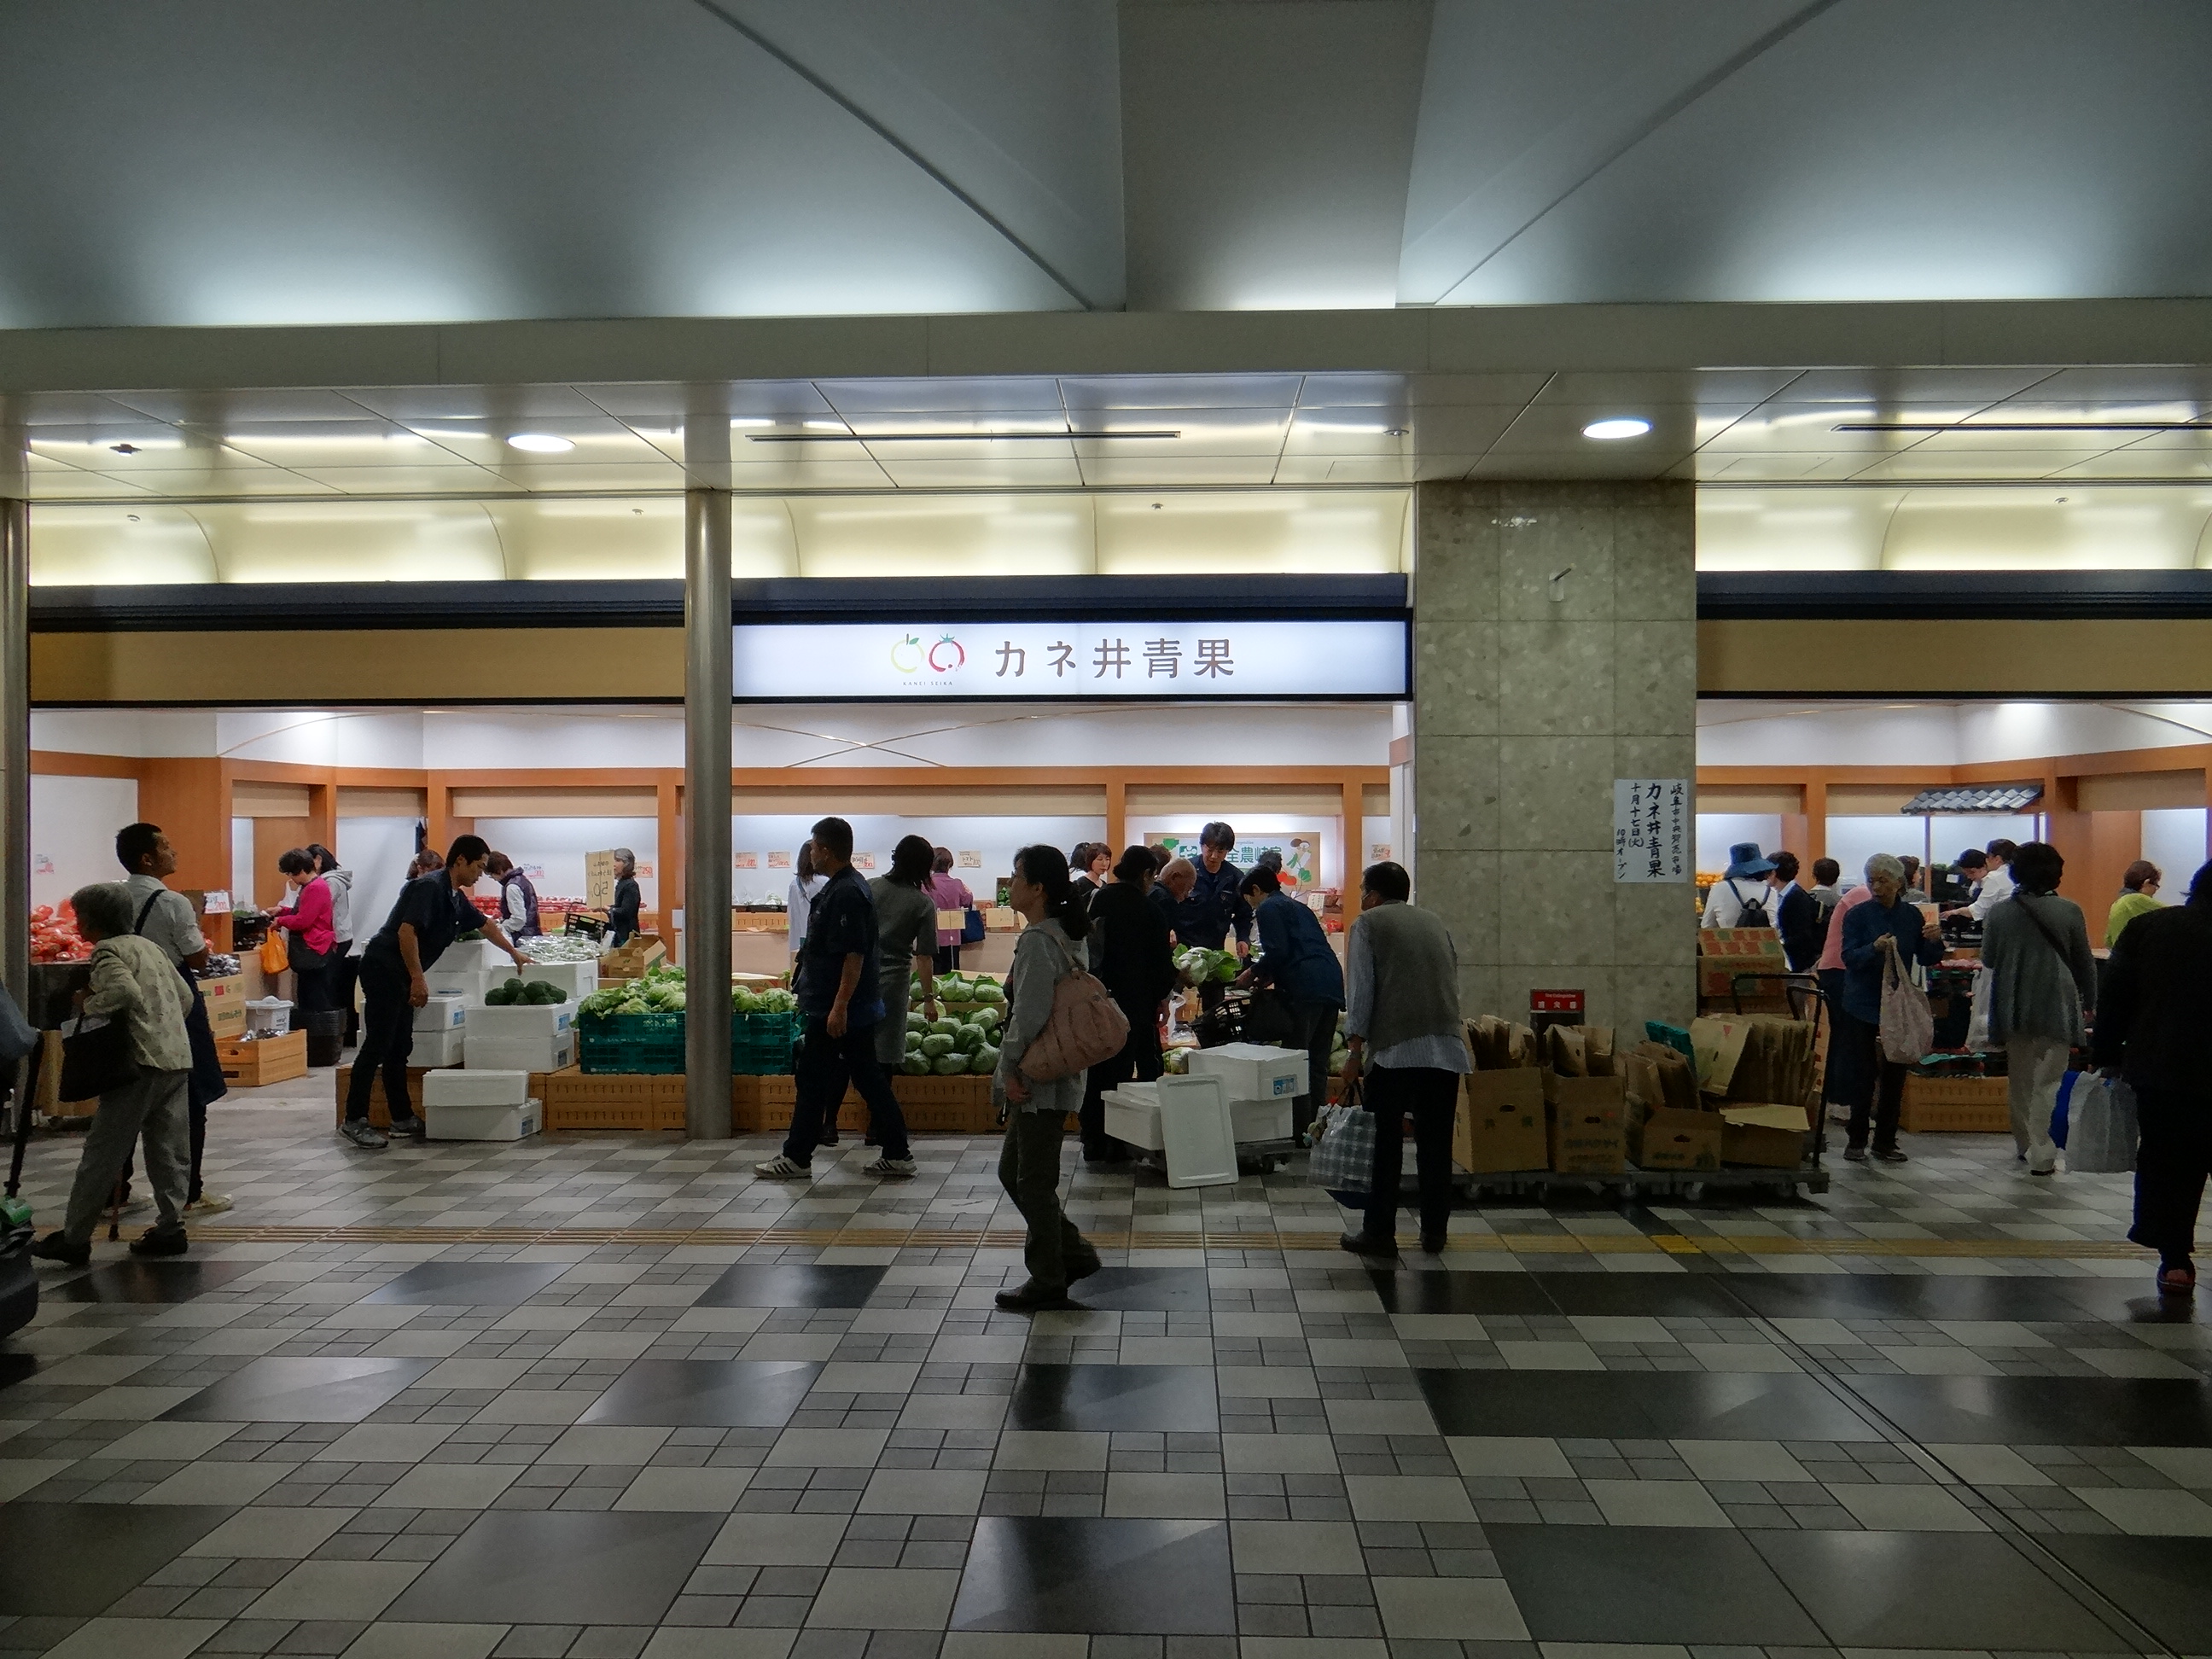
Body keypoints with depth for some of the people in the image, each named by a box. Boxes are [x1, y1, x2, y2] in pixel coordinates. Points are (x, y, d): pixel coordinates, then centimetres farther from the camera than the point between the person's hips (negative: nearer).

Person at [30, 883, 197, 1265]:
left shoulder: (107, 951, -5)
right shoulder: (149, 946, 19)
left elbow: (127, 991, -23)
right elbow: (186, 996, 20)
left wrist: (89, 1004, -8)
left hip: (143, 1061, -8)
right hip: (179, 1058, 8)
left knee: (102, 1151, -1)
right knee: (169, 1149, 10)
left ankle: (74, 1238, 4)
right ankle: (170, 1227, 11)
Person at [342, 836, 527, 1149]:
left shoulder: (456, 898, 13)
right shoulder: (430, 887, -16)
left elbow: (485, 924, 29)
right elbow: (406, 931, -23)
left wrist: (514, 954, 38)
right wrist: (418, 979, -21)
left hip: (400, 977, 10)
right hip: (383, 969, -10)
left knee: (399, 1048, 12)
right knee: (377, 1045, -10)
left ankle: (402, 1117, 17)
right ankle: (353, 1120, -6)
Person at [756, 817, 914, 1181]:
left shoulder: (845, 894, -19)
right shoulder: (848, 887, 13)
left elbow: (854, 955, -24)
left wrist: (839, 1007, -25)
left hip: (835, 1008, -10)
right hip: (861, 1007, 10)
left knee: (814, 1080, 1)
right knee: (868, 1076, 11)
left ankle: (796, 1156, 12)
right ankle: (897, 1154, 13)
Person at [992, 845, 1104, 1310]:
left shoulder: (1036, 941, -19)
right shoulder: (1071, 935, 11)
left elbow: (1029, 1015, -23)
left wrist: (1011, 1069, -12)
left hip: (1039, 1081, -10)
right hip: (1059, 1075, 10)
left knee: (1034, 1182, 2)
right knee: (1013, 1171, 18)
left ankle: (1047, 1280, 13)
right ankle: (1073, 1253, 24)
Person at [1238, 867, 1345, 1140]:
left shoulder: (1268, 908, 3)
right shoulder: (1300, 907, 29)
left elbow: (1277, 951, -10)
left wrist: (1254, 973, 6)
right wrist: (1269, 976, 28)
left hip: (1305, 990, -8)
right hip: (1332, 985, 9)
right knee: (1318, 1063, 12)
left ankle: (1301, 1131, -7)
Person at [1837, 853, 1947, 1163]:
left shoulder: (1912, 915, 6)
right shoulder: (1857, 915, -4)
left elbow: (1927, 960, 8)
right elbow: (1850, 957, -13)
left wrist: (1934, 941, -13)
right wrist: (1875, 948, -32)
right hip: (1864, 1006, -3)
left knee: (1895, 1074, 5)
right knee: (1864, 1073, -4)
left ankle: (1886, 1141, 14)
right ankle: (1856, 1140, 6)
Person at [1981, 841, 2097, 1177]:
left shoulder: (2000, 912, -2)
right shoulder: (2069, 911, -6)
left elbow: (1987, 959, 8)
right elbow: (2085, 962, 3)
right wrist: (2089, 1001, 17)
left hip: (2013, 1007, 2)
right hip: (2055, 1004, -2)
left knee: (2019, 1079, 15)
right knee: (2047, 1081, 0)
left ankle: (2026, 1144, 24)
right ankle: (2041, 1155, -4)